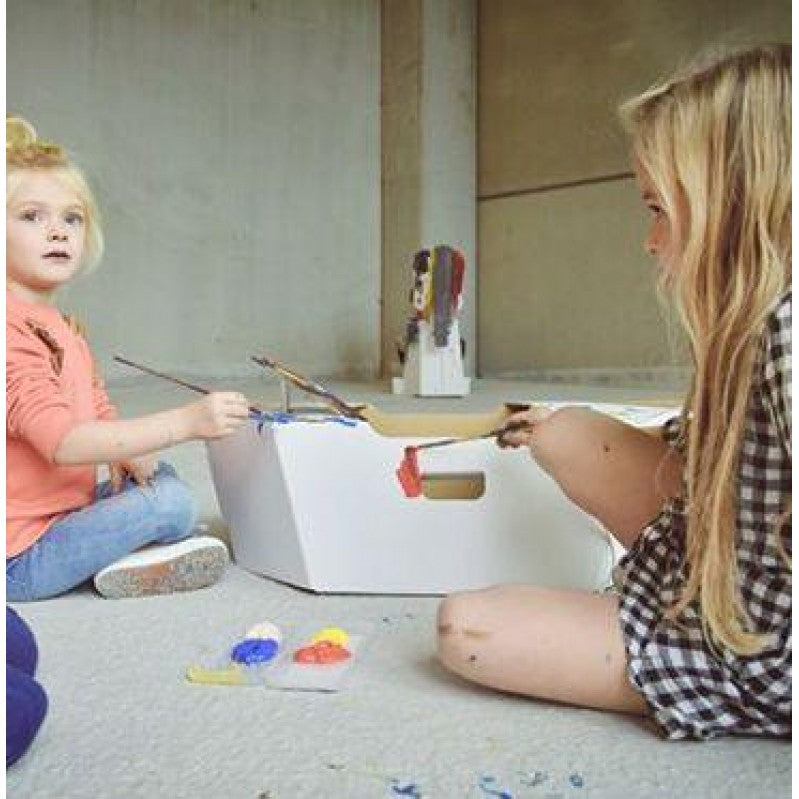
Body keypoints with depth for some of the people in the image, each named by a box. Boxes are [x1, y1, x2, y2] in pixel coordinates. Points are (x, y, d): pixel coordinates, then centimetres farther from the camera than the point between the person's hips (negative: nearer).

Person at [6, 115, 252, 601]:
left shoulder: (63, 329, 14)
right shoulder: (14, 330, -21)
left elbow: (100, 413, 19)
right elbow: (62, 442, -31)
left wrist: (132, 452, -5)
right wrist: (187, 421, -36)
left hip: (56, 514, 10)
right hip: (20, 558, -10)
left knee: (162, 476, 15)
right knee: (173, 503, -18)